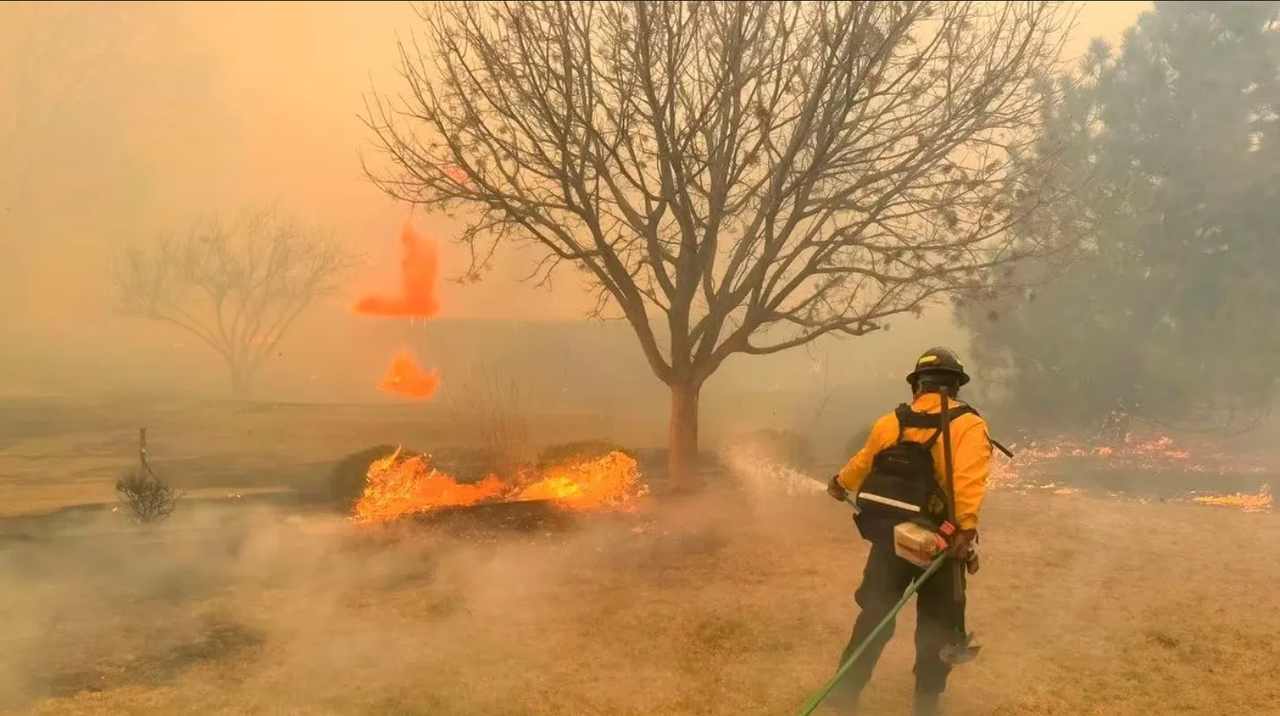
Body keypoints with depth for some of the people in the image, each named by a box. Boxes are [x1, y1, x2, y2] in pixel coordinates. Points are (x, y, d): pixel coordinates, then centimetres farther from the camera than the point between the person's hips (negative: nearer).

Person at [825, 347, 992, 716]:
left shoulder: (890, 422, 7)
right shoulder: (968, 425, -8)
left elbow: (863, 462, 24)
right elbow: (968, 478, -26)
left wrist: (840, 484, 44)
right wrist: (966, 528, -34)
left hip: (888, 535, 4)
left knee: (874, 615, 14)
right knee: (937, 627, 12)